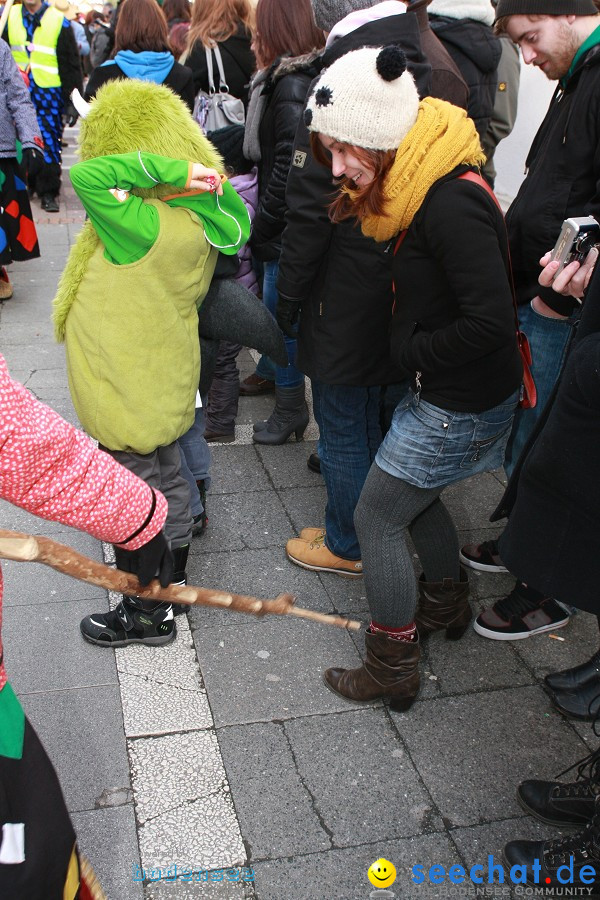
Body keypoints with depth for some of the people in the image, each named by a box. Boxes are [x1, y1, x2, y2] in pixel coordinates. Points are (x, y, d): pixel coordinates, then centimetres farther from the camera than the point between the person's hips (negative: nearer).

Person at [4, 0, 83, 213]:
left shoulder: (58, 21, -1)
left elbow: (71, 65, -1)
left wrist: (72, 101, -6)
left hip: (49, 92, -3)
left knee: (49, 142, -4)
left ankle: (48, 192, 3)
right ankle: (25, 183, 22)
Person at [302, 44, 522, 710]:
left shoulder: (452, 204, -28)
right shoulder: (414, 188, 2)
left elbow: (491, 320, -32)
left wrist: (416, 350, -18)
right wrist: (414, 350, -4)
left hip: (462, 404, -9)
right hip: (436, 388, 9)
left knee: (376, 518, 2)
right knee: (414, 495, 26)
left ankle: (393, 669, 19)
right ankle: (447, 606, 50)